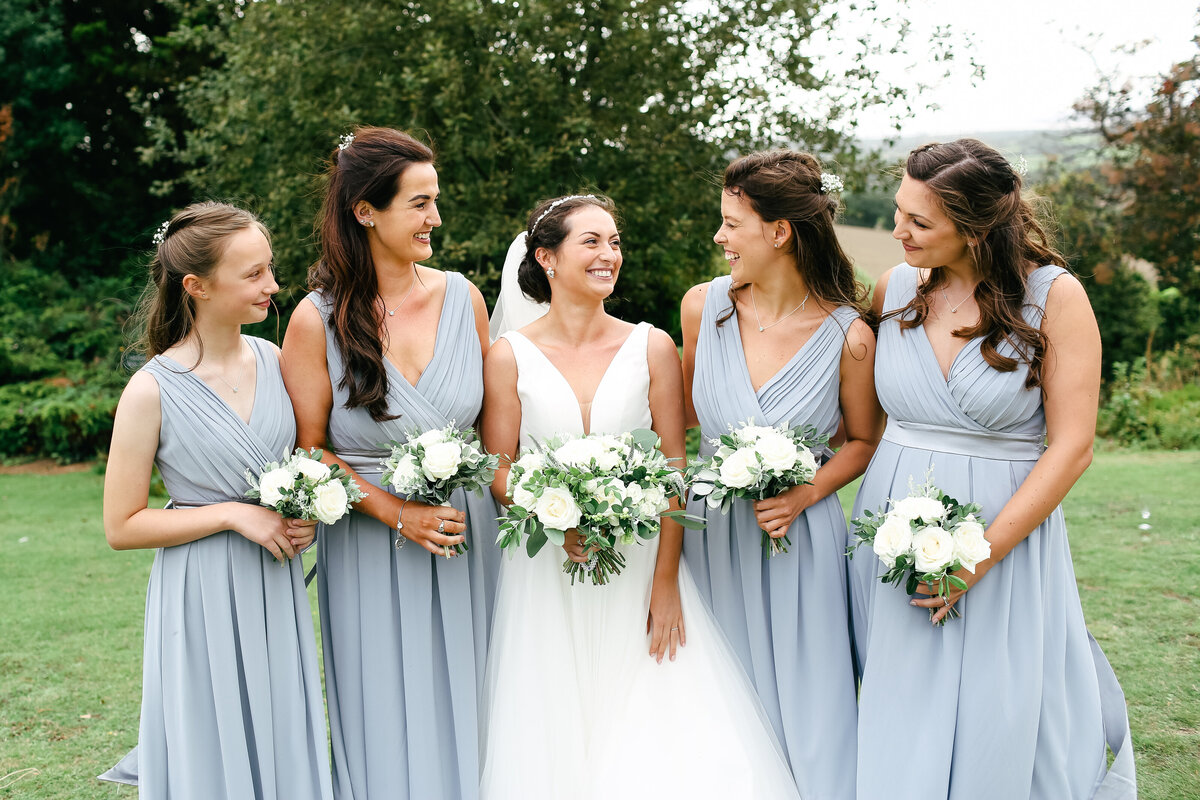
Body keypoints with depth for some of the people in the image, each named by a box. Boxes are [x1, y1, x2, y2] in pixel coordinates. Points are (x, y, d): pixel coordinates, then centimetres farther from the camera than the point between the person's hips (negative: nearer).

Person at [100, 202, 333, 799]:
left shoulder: (273, 359, 1)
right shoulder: (152, 391, -14)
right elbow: (121, 526, -10)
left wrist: (304, 516, -3)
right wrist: (232, 514, -17)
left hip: (277, 592, 5)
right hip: (202, 600, -5)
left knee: (282, 752, 14)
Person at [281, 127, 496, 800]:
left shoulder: (462, 297, 1)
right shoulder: (318, 319, -8)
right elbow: (310, 449, -5)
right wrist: (398, 514, -14)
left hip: (468, 536, 3)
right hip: (371, 550, -3)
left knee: (463, 719, 13)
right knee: (390, 733, 7)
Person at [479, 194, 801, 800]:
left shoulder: (652, 348, 1)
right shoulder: (510, 356, -1)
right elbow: (499, 471, -1)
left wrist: (666, 580, -6)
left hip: (639, 562, 1)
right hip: (545, 573, 0)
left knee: (664, 741, -5)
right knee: (552, 742, 2)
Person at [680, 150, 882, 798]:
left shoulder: (848, 336, -12)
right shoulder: (703, 306, -4)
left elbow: (863, 441, 1)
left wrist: (803, 496, -12)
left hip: (801, 542, -3)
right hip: (711, 533, 3)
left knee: (807, 719, 6)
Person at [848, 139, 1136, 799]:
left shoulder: (1054, 296, -9)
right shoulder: (896, 288, 2)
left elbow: (1071, 447, -11)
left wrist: (982, 556, -16)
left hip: (1006, 528, -3)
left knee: (991, 739, 4)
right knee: (899, 730, 9)